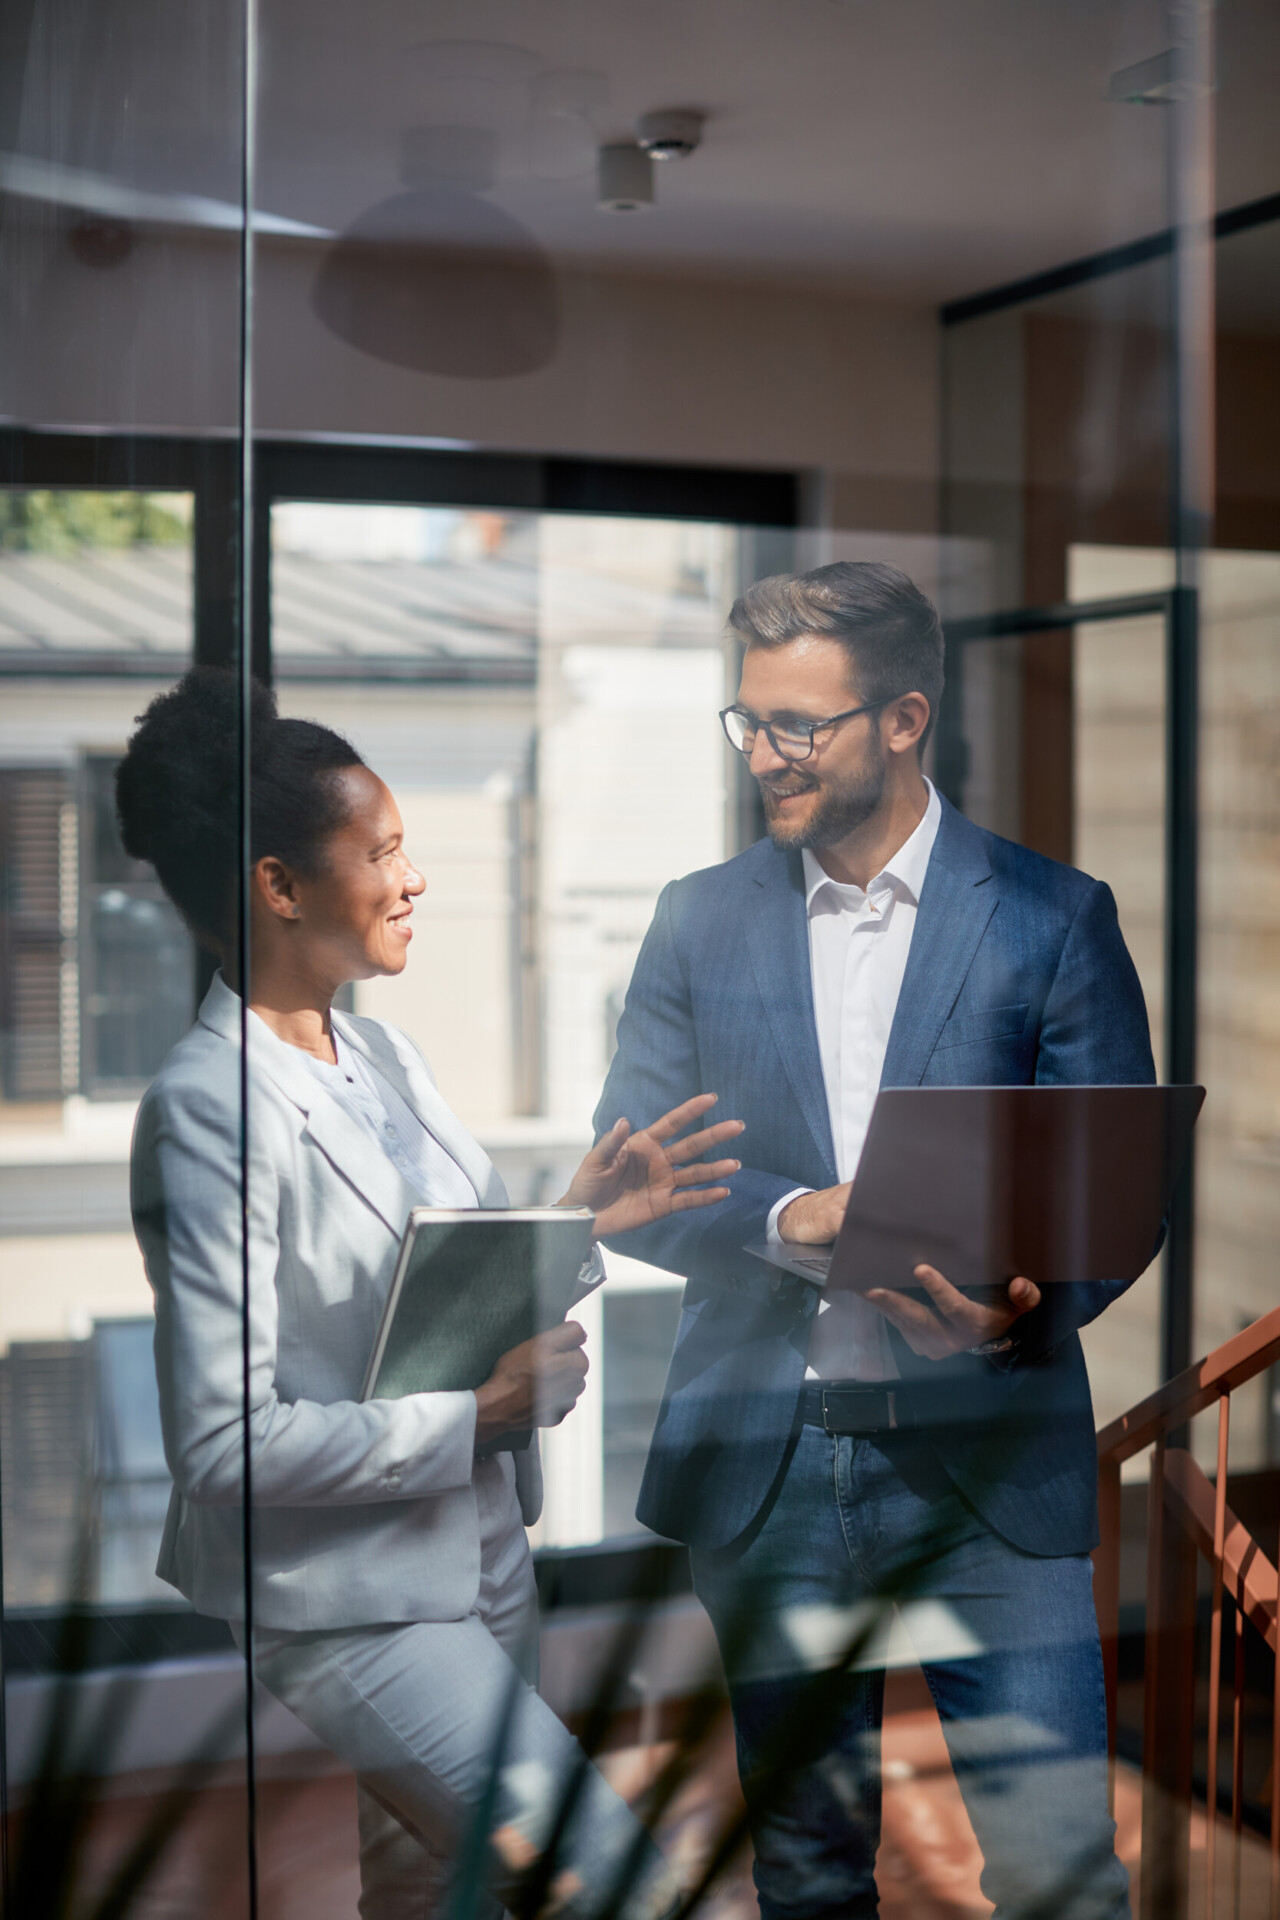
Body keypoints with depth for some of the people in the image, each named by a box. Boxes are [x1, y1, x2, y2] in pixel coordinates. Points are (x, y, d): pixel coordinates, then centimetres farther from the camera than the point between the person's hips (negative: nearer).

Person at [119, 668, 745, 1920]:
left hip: (477, 1561, 8)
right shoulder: (209, 1111, -21)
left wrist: (578, 1215, -3)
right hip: (346, 1605, -8)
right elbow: (222, 1440, -23)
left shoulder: (378, 1052, 6)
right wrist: (472, 1416, -23)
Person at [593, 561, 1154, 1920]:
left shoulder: (1054, 917, 0)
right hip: (763, 1462, 3)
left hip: (988, 1461, -2)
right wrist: (787, 1217, -14)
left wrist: (1025, 1308, -21)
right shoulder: (700, 919, 8)